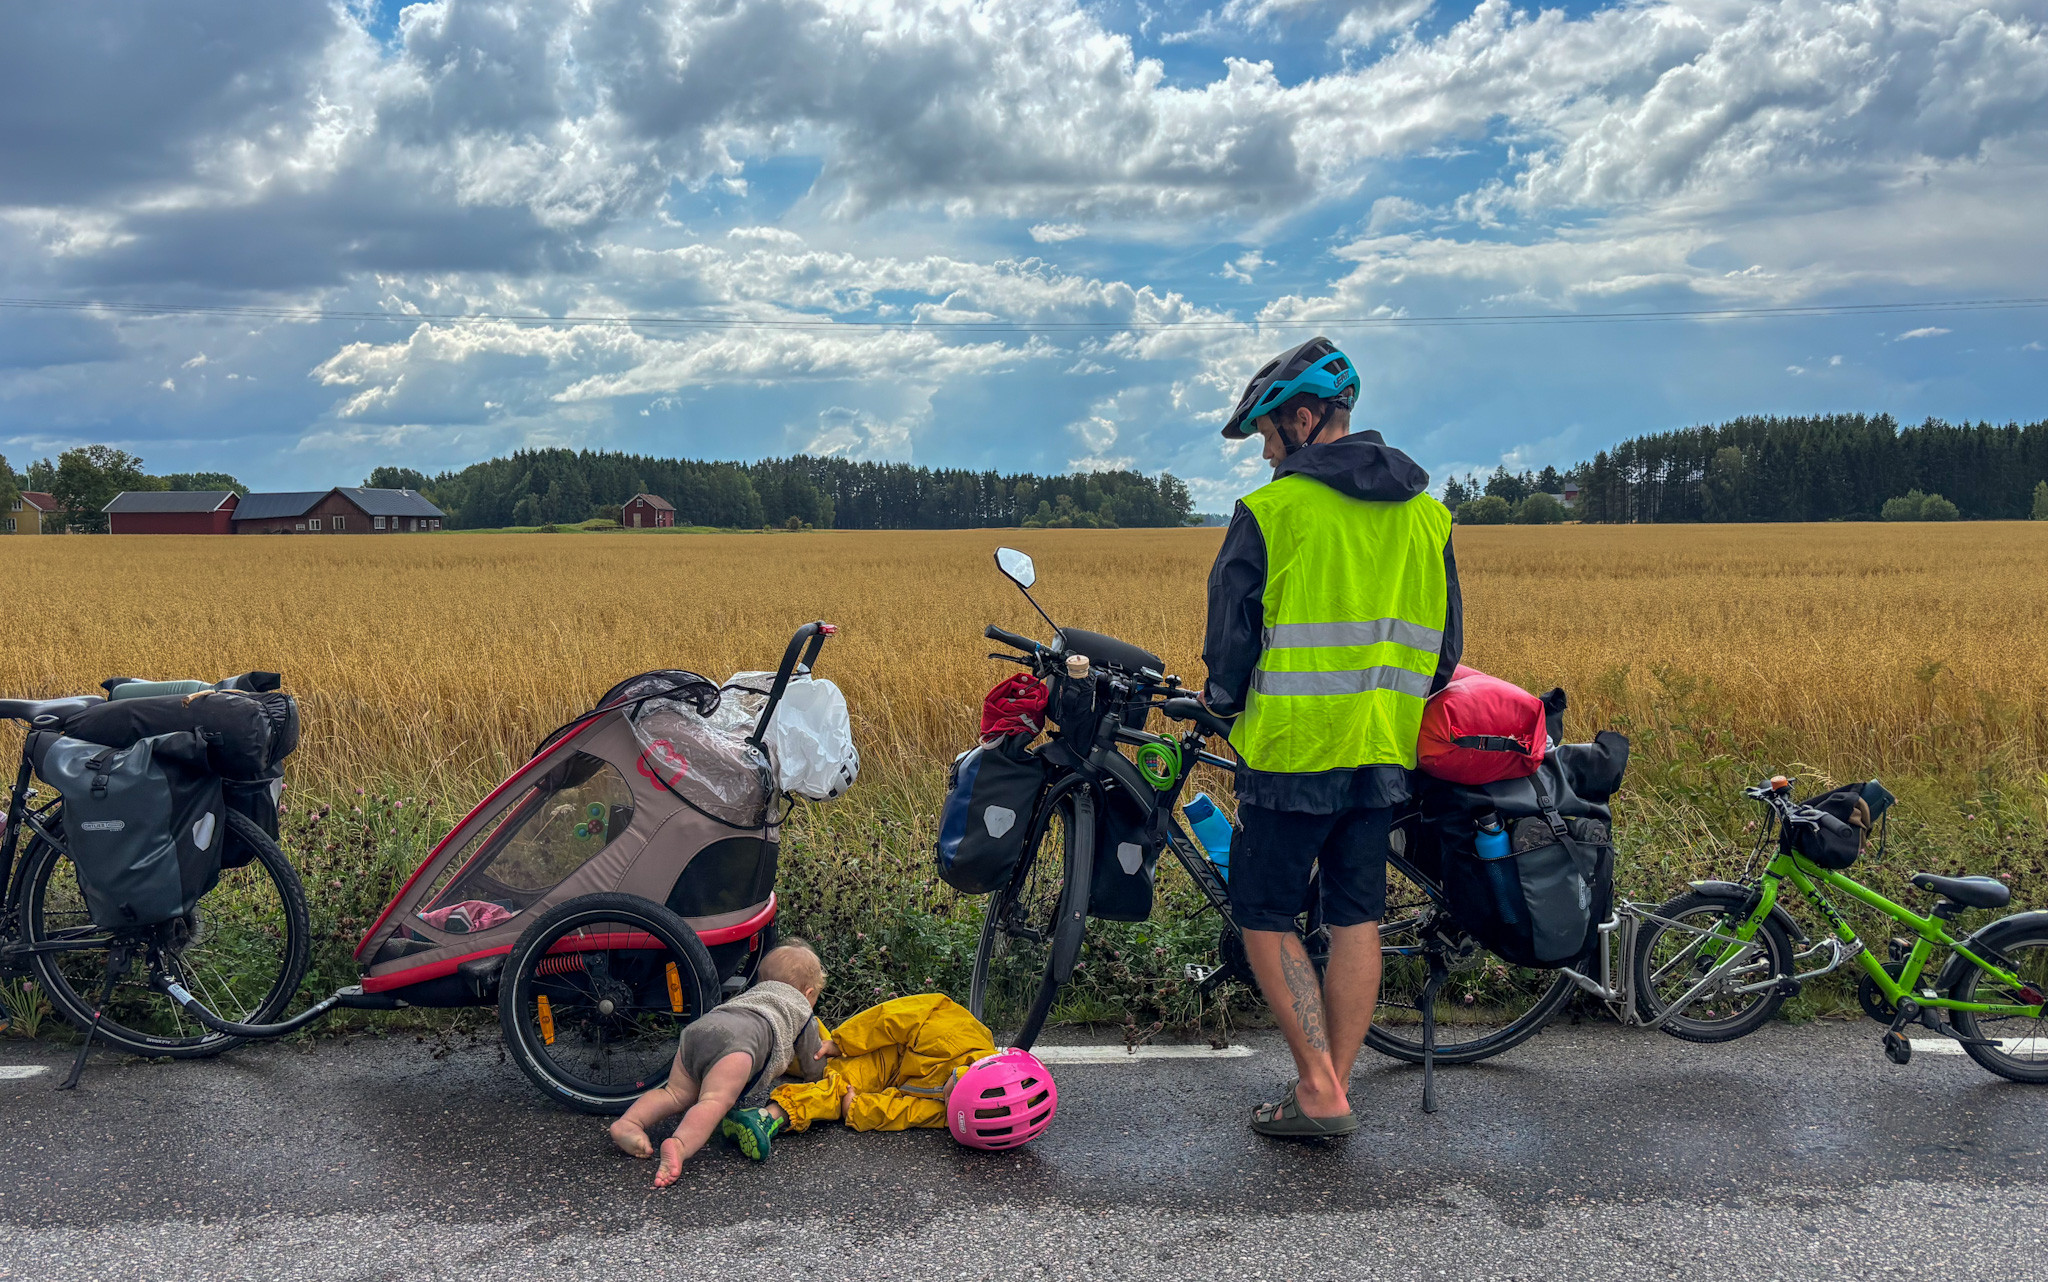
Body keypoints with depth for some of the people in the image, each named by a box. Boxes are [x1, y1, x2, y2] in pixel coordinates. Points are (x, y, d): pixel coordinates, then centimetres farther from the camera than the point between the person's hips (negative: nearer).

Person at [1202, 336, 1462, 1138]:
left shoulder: (1271, 512, -11)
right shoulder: (1426, 514, 8)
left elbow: (1230, 636, -7)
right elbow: (1446, 644, 14)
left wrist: (1224, 702, 12)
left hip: (1294, 750, -6)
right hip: (1385, 756, 6)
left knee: (1266, 918, 6)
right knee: (1356, 921, 12)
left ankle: (1320, 1090, 3)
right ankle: (1333, 1089, 18)